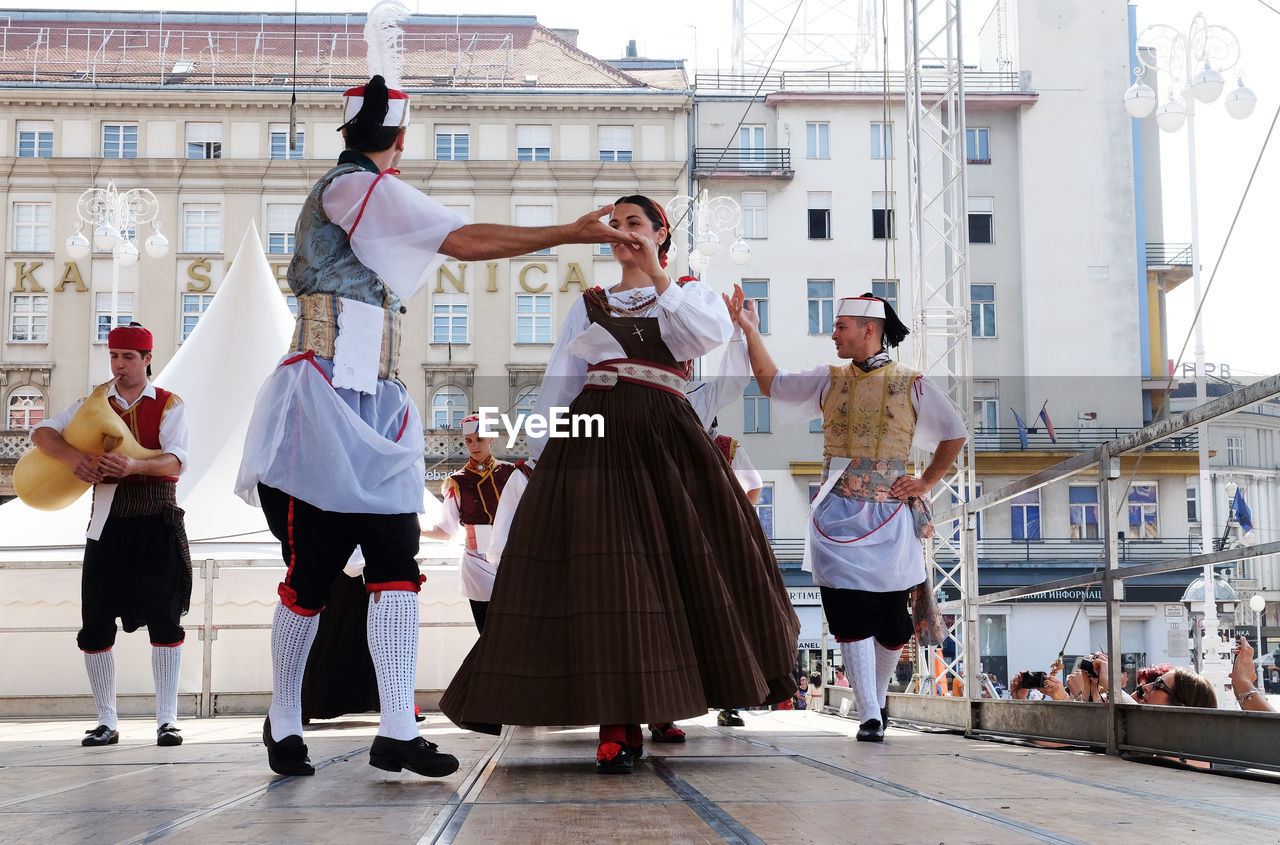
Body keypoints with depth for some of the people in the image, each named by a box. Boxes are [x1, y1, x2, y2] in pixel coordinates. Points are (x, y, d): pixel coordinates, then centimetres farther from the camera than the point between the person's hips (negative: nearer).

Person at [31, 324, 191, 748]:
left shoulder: (169, 405, 5)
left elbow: (175, 459, -11)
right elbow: (43, 432, 1)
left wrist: (136, 465, -32)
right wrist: (72, 455, -21)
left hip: (158, 521, -2)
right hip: (108, 522, 2)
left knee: (165, 618, -4)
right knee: (96, 624, 1)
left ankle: (167, 720, 3)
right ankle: (106, 722, 13)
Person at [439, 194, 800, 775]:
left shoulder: (690, 294, 18)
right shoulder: (589, 305, 22)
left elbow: (709, 336, -6)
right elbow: (560, 379, 14)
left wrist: (657, 277, -9)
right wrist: (542, 454, 3)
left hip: (665, 436, 0)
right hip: (596, 435, 0)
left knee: (679, 562, -4)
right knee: (600, 570, -12)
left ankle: (662, 699, 19)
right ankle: (618, 724, -13)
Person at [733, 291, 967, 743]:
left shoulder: (911, 384, 4)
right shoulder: (828, 380, 12)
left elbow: (955, 433, 10)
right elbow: (771, 383, 17)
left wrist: (926, 482, 3)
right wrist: (751, 331, 12)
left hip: (889, 514, -1)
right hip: (838, 514, 1)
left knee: (891, 620, 2)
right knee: (851, 616, -10)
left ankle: (877, 700, 26)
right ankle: (869, 717, -8)